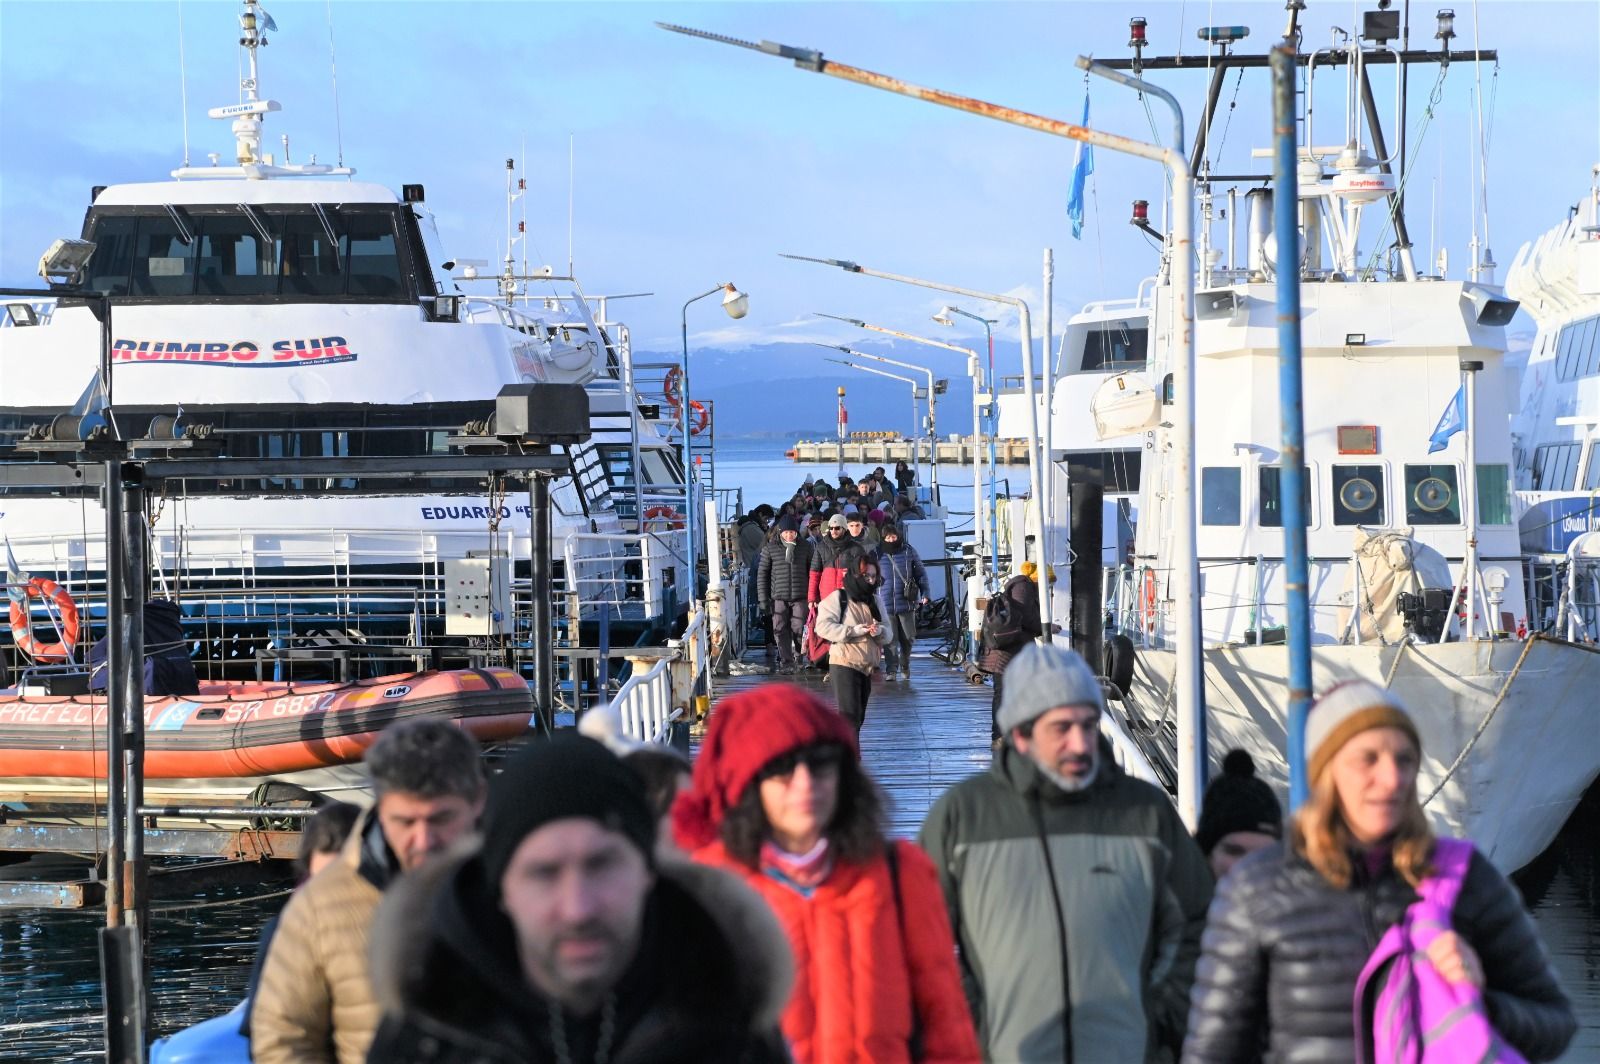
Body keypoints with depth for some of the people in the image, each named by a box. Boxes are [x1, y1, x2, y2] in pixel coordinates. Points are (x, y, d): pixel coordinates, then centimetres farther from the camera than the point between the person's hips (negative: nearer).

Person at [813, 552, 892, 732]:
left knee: (858, 717, 12)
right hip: (844, 665, -7)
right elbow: (823, 626, -13)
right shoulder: (838, 598, -4)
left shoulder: (874, 601, 14)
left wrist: (880, 631, -11)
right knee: (850, 717, -15)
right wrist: (853, 631, -20)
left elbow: (888, 634, 13)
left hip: (868, 668, 7)